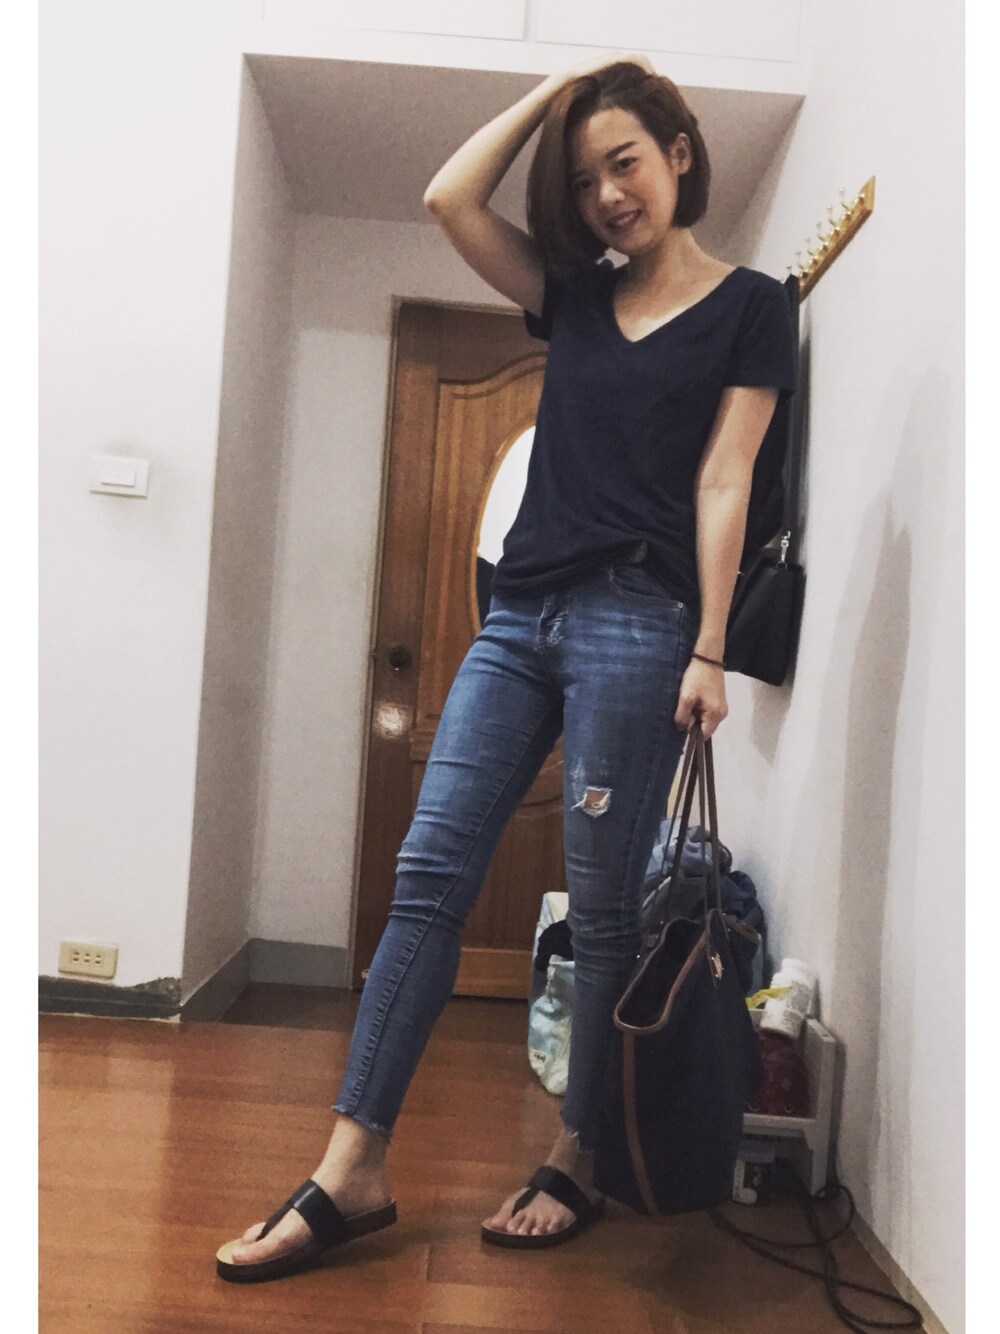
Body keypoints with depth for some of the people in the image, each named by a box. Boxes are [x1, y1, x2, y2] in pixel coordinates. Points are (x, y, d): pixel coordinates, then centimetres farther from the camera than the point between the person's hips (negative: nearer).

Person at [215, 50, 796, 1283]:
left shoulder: (748, 306, 7)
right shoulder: (573, 296, 21)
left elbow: (722, 482, -3)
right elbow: (448, 198, 15)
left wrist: (708, 652, -10)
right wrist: (555, 89, 19)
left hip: (634, 622, -5)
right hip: (520, 613, 5)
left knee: (602, 907, 0)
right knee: (429, 873, -4)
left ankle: (577, 1166, 17)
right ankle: (351, 1172, 2)